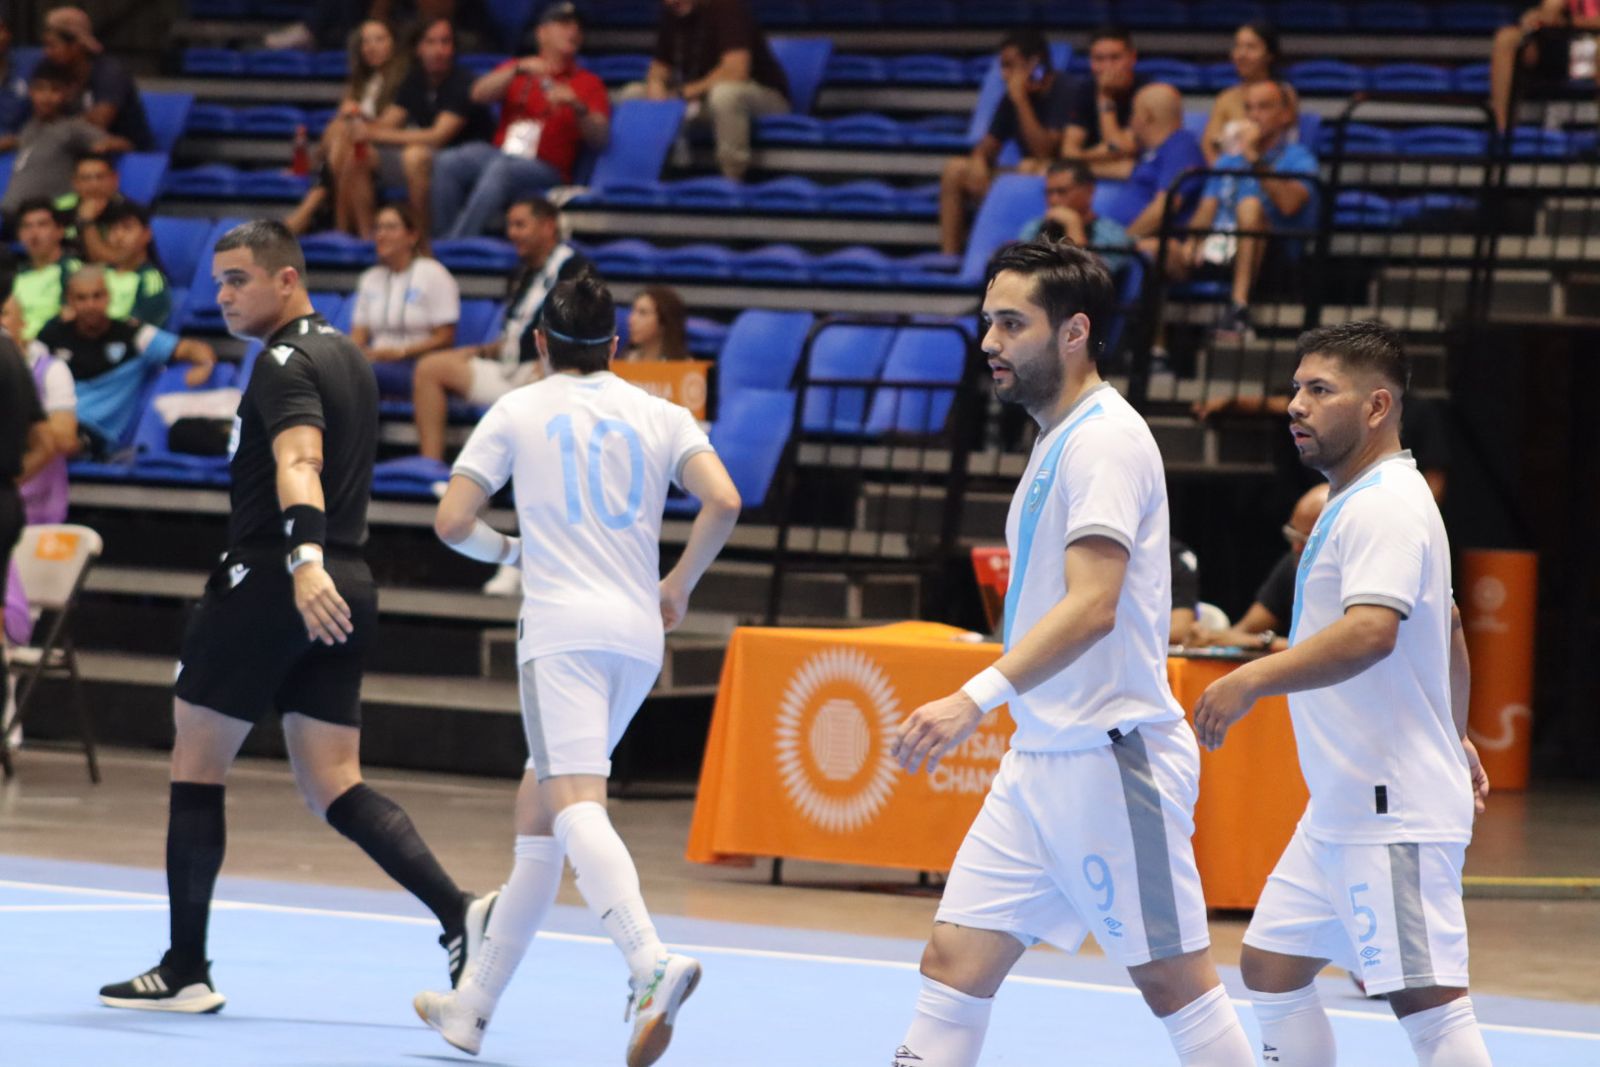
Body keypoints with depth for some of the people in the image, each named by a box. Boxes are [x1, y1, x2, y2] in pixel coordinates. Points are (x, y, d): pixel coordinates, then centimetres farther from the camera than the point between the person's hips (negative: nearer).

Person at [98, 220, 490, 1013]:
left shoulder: (286, 363, -11)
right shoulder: (348, 358, 18)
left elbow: (298, 463, -29)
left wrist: (304, 561, -43)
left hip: (267, 581, -8)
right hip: (346, 585, 8)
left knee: (196, 759, 5)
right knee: (333, 784, 5)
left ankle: (185, 969, 8)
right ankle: (458, 914, -16)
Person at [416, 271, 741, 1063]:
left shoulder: (518, 412, 8)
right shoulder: (662, 415, 14)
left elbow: (451, 523, 4)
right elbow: (723, 502, -2)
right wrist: (679, 583, 13)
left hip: (563, 631, -5)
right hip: (638, 636, 5)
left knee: (575, 806, -21)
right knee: (535, 819, 17)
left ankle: (652, 963, -46)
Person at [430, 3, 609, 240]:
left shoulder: (588, 83, 13)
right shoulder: (515, 68, 23)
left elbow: (599, 140, 0)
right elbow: (479, 94, 4)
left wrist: (577, 107, -19)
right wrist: (518, 70, -9)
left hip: (545, 171, -3)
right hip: (498, 155, 3)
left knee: (500, 169, -36)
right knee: (447, 162, -27)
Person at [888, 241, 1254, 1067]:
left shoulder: (1104, 439, -14)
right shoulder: (1060, 439, 16)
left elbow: (1093, 606, -26)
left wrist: (976, 700, -35)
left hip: (1110, 761, -9)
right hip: (1039, 761, 9)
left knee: (1174, 983, -3)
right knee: (955, 959, 2)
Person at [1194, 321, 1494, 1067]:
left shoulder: (1384, 507, -15)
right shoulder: (1365, 503, 18)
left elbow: (1371, 633, -32)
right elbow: (1447, 628, 30)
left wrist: (1253, 680, -36)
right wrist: (1453, 736, 41)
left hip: (1392, 813, -11)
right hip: (1339, 809, 11)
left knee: (1428, 1003, -13)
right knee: (1270, 968, 12)